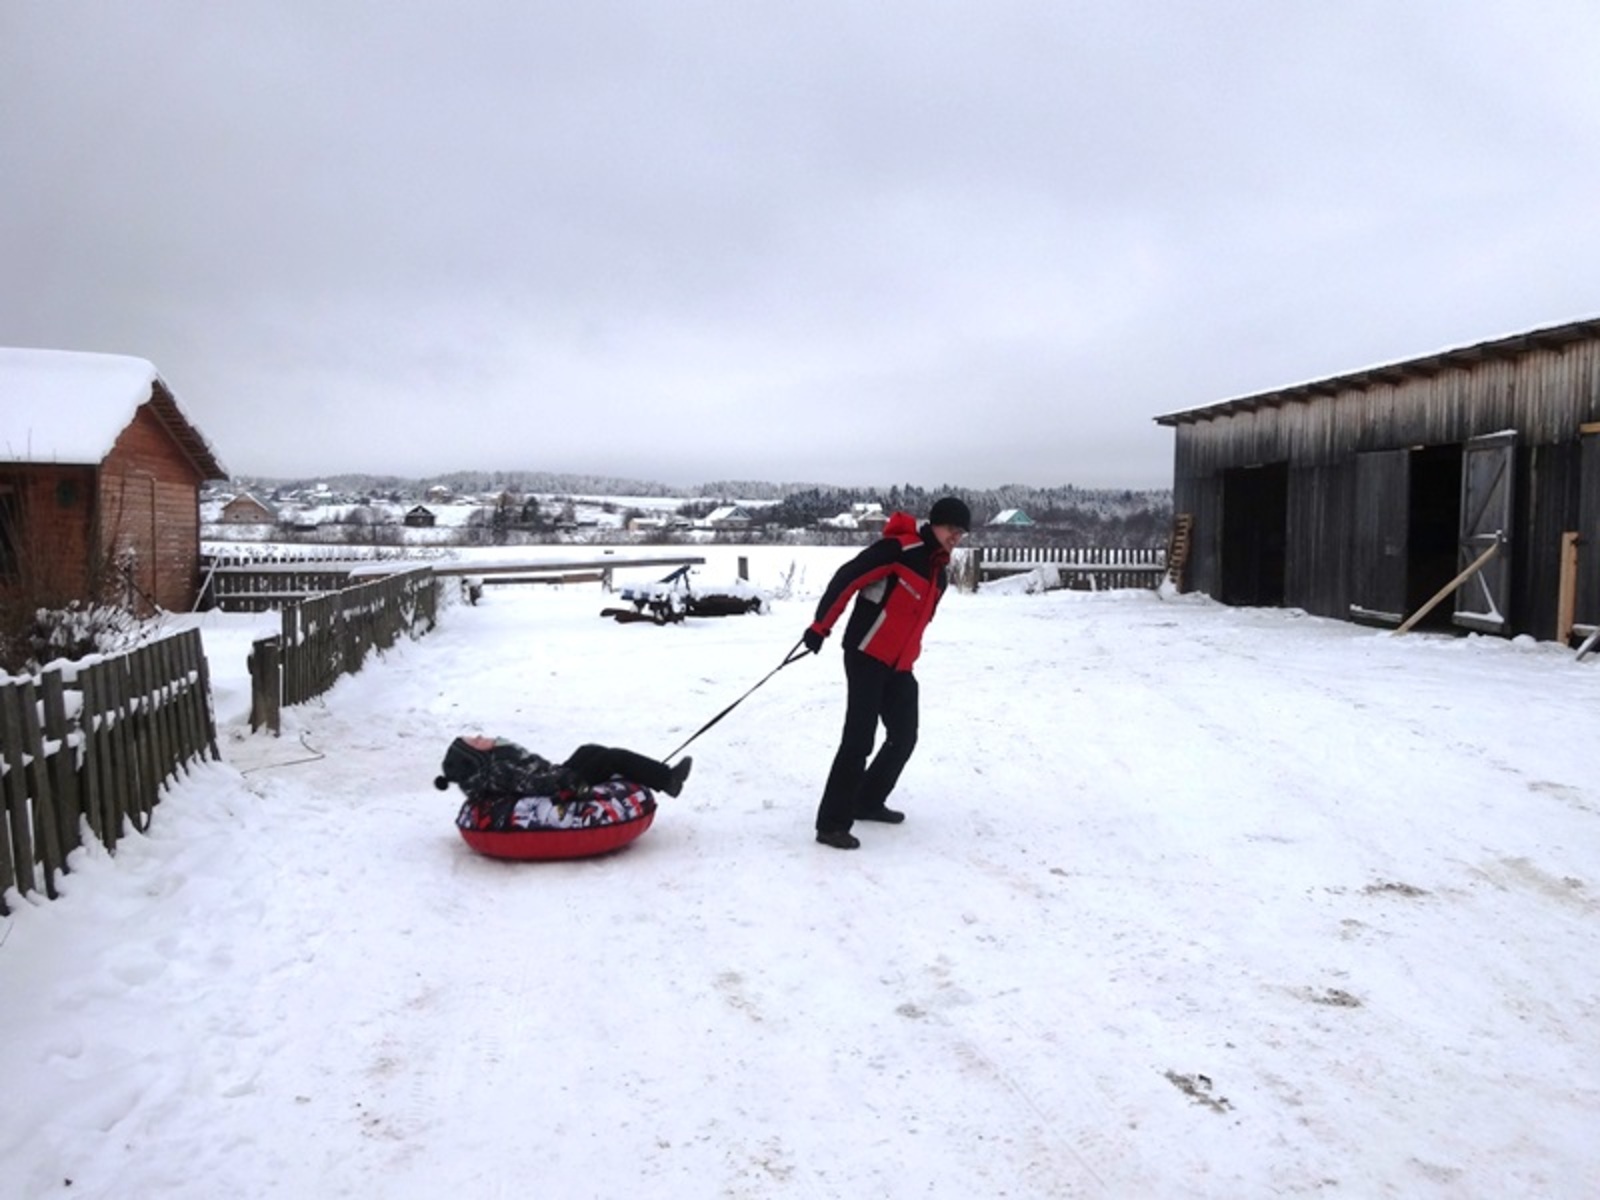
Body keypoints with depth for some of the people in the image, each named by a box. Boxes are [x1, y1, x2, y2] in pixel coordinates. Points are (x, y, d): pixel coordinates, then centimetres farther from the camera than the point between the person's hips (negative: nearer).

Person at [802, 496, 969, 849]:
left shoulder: (940, 573, 15)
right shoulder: (900, 548, -13)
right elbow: (847, 578, -17)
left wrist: (906, 661, 19)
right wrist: (820, 626, -18)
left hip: (899, 665, 9)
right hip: (867, 655, -9)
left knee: (904, 737, 15)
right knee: (859, 740, -13)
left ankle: (868, 802, 31)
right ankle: (832, 823, -7)